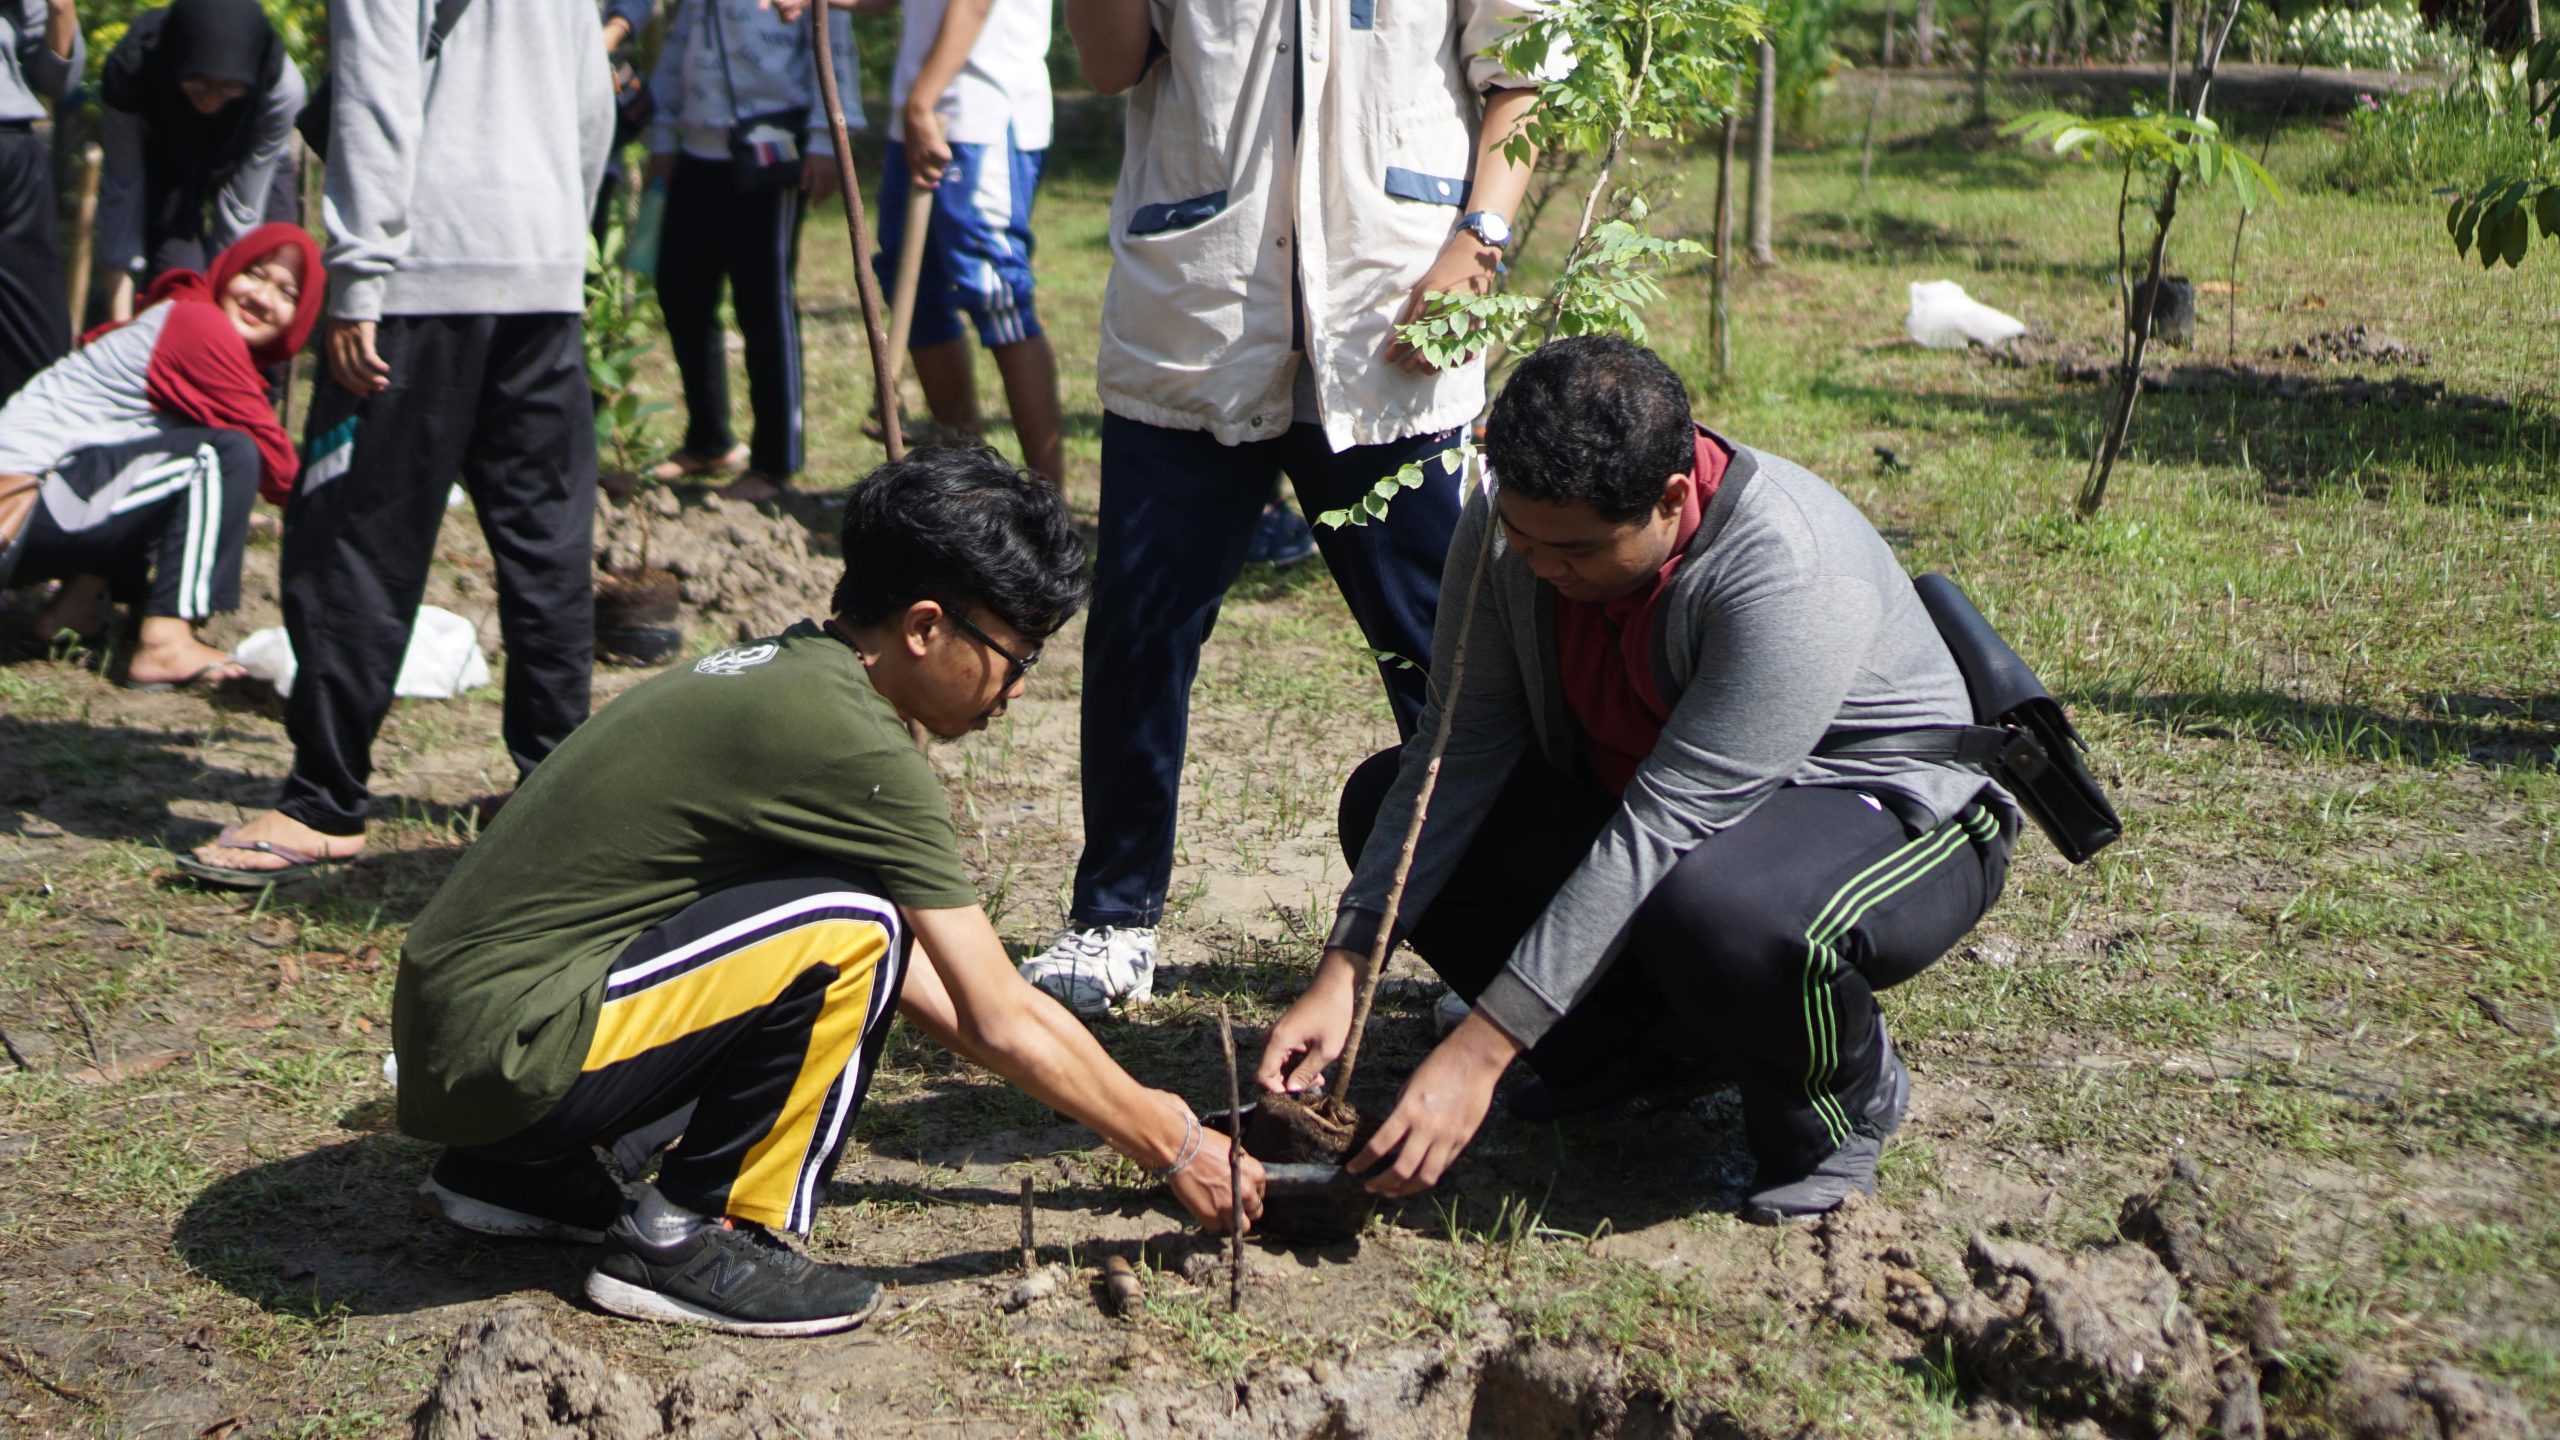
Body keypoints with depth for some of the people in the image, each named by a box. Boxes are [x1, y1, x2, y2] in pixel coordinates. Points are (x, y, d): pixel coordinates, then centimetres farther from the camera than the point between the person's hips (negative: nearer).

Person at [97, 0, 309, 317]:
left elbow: (242, 207, -28)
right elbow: (122, 188, -27)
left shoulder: (283, 86, -38)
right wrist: (120, 292, -29)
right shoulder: (130, 70, -37)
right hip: (161, 166, -1)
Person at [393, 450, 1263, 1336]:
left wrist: (1113, 1103, 20)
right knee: (848, 929, -19)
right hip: (502, 1052, -9)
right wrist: (1176, 1149, 2)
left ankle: (516, 1173, 19)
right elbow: (1003, 1022, -11)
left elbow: (932, 990, 19)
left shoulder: (784, 672, 11)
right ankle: (683, 1240, -5)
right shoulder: (851, 744, -17)